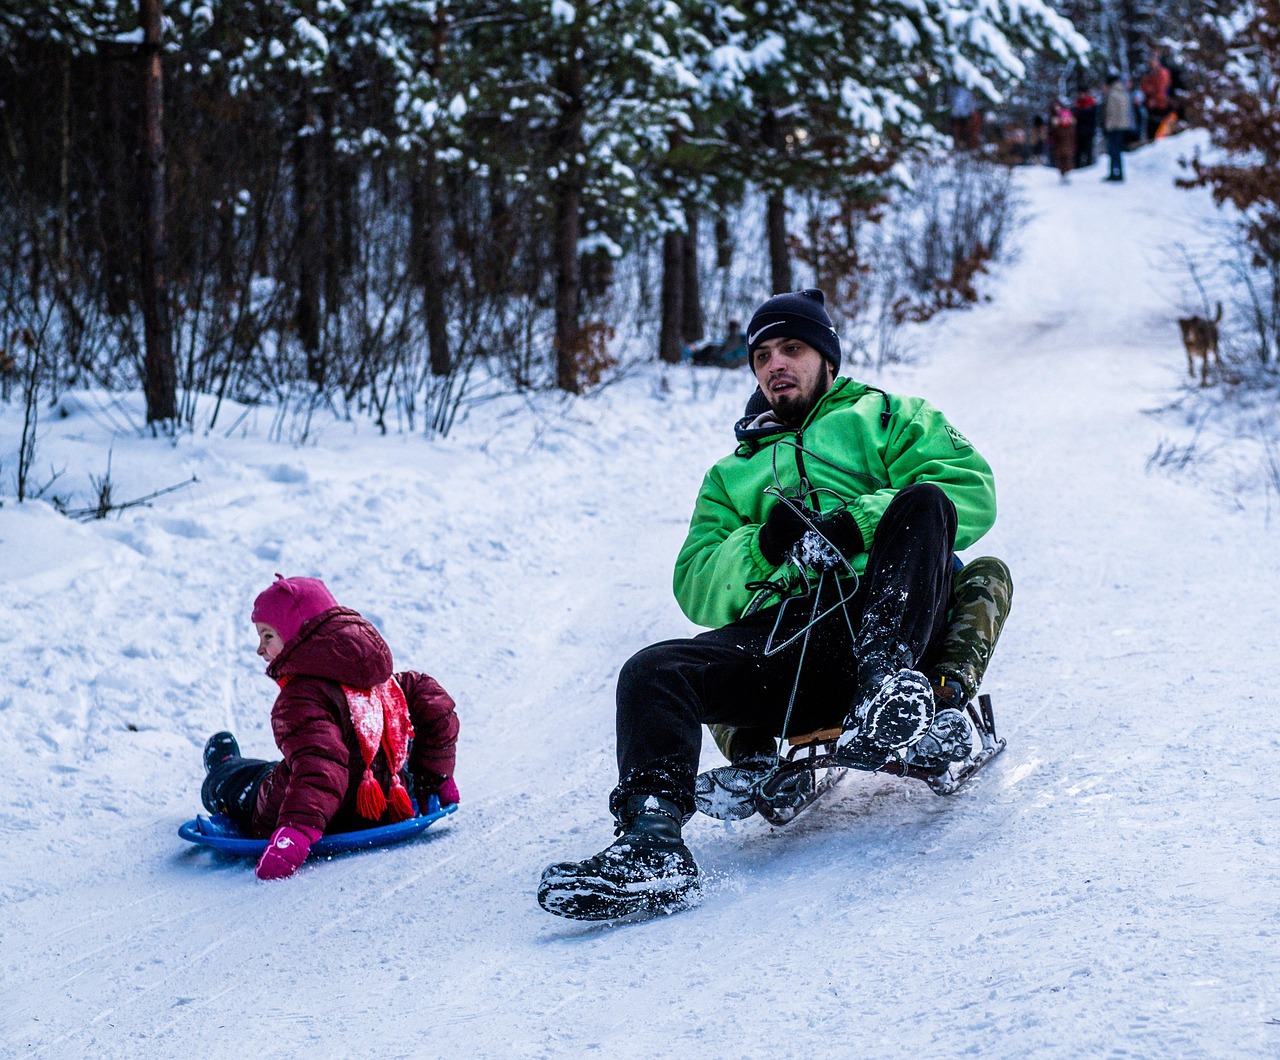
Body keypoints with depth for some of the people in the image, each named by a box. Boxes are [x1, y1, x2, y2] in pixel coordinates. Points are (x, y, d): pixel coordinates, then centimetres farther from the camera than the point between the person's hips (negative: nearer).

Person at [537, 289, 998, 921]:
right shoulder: (733, 474, 35)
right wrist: (764, 545, -1)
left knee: (923, 503, -29)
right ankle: (652, 844, -41)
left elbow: (971, 489, 6)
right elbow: (698, 589, 20)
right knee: (653, 673, -23)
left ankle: (886, 683, -46)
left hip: (886, 618, -2)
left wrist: (858, 524, -8)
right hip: (781, 642, 3)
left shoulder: (885, 418, 25)